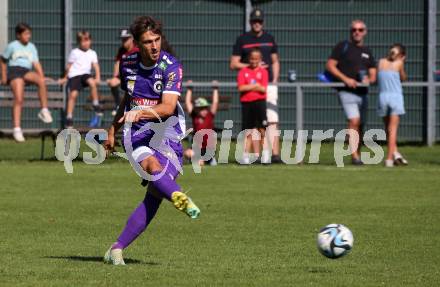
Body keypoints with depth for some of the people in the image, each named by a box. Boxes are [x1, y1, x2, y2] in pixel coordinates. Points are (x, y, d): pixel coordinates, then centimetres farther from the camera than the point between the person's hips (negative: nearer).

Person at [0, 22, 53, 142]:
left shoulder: (31, 47, 15)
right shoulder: (12, 46, 7)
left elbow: (36, 63, 7)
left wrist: (42, 77, -8)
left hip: (27, 72, 3)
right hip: (14, 70, -3)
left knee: (41, 81, -31)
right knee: (18, 99, -21)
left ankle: (44, 111, -22)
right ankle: (17, 129, -23)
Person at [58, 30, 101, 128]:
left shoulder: (92, 53, 11)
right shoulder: (75, 53, 7)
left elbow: (96, 66, 4)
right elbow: (69, 66, 14)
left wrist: (97, 78, -11)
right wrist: (65, 78, 18)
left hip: (85, 74, 1)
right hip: (74, 75, -1)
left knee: (92, 82, -32)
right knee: (73, 94, -18)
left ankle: (97, 108, -21)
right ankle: (69, 118, -15)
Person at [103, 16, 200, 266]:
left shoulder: (171, 66, -10)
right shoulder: (127, 63, 5)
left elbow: (168, 107, -22)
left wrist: (143, 113, -40)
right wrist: (113, 130, 29)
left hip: (166, 134, -3)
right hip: (136, 132, 3)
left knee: (154, 195, -15)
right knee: (152, 164, -33)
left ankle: (117, 249, -11)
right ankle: (180, 198, -57)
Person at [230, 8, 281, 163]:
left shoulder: (269, 39, 13)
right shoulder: (242, 40, 4)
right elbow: (233, 64, 2)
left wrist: (275, 80, 6)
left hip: (268, 85, 2)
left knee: (272, 120, -10)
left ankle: (275, 154, -16)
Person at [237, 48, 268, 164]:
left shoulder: (263, 71, 4)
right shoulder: (243, 71, 5)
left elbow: (263, 89, -6)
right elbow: (241, 88, -7)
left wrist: (249, 87, -10)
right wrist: (256, 86, -9)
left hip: (259, 102, -1)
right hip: (246, 103, 1)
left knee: (262, 130, -5)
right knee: (249, 131, 5)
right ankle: (246, 155, 9)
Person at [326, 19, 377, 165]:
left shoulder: (367, 52, 17)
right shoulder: (343, 46, 2)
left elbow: (373, 75, 18)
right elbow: (330, 65, -4)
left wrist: (369, 79, -6)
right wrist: (345, 79, -15)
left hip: (363, 92, 6)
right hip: (347, 91, -6)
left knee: (360, 125, 8)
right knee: (354, 121, -20)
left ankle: (357, 155, 18)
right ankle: (354, 155, -23)